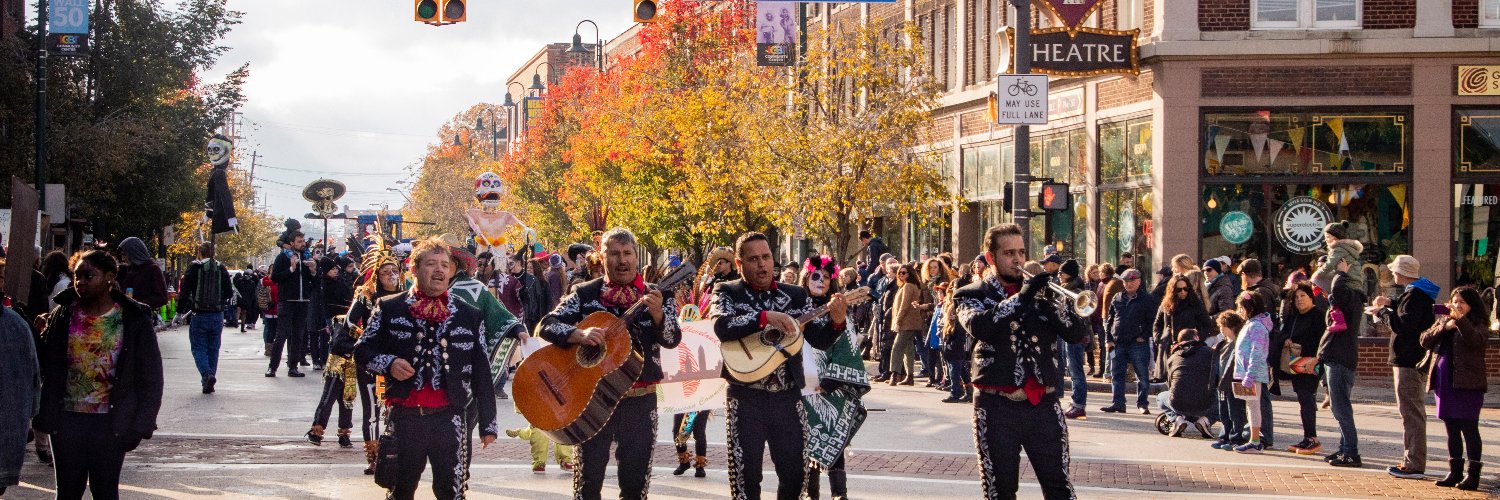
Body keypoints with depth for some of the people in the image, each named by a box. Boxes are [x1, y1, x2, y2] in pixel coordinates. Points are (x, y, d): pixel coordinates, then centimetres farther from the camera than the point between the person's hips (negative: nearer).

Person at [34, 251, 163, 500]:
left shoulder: (134, 319, -4)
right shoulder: (62, 315, 3)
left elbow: (151, 377, -1)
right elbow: (45, 367, 4)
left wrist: (140, 425, -7)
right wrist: (44, 415, -4)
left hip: (110, 423, -2)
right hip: (67, 420, 2)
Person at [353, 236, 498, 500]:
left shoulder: (469, 317, 9)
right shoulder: (389, 309, 6)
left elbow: (481, 372, 10)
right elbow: (362, 350, 10)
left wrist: (487, 423, 6)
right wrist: (387, 364, -11)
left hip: (449, 419, 0)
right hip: (404, 418, 0)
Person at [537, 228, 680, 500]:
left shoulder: (657, 296, 4)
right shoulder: (585, 294, 3)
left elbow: (672, 340, -9)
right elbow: (546, 326, -5)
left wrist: (657, 314, -29)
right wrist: (580, 334, -24)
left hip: (640, 399, 1)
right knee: (588, 477, 0)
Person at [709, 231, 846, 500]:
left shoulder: (796, 295, 9)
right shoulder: (727, 293, 1)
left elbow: (821, 339, 3)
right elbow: (721, 327, -19)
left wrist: (836, 321, -18)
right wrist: (765, 317, -30)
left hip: (788, 397, 3)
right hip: (746, 398, -3)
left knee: (796, 472, 5)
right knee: (746, 476, -1)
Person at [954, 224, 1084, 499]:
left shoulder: (1039, 290, 13)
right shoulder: (973, 295, 5)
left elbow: (1076, 334, 2)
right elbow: (979, 327, -19)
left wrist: (1051, 301, -14)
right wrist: (1022, 296, -23)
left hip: (1043, 404, 2)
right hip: (998, 406, -2)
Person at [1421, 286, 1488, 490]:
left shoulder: (1478, 324, 0)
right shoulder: (1443, 322, 18)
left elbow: (1475, 339, -22)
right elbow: (1425, 341, 5)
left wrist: (1460, 321, -33)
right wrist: (1444, 327, -9)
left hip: (1467, 383, -6)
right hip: (1444, 382, 6)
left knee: (1469, 428, -7)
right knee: (1452, 429, 11)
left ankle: (1473, 474, -5)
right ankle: (1455, 472, 17)